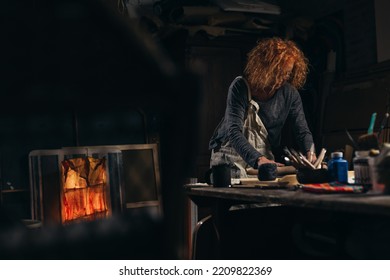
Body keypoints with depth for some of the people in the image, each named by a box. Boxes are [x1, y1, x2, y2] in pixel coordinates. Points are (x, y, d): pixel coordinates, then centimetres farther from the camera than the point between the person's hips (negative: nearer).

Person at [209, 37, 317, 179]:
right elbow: (234, 132, -25)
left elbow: (302, 131, -2)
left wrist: (310, 153, -25)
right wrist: (258, 159, -40)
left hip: (266, 157, 3)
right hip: (232, 155, -3)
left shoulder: (290, 93, -3)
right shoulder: (241, 87, -16)